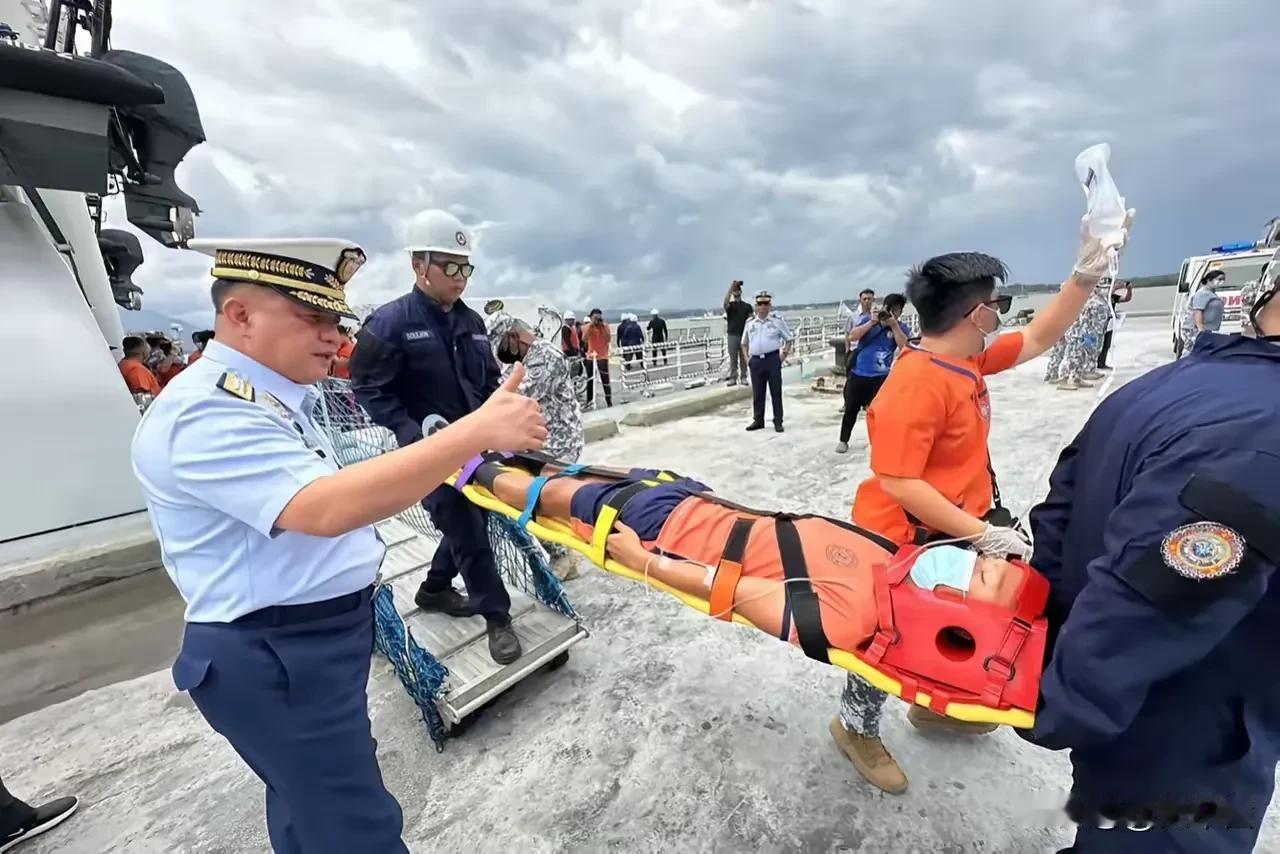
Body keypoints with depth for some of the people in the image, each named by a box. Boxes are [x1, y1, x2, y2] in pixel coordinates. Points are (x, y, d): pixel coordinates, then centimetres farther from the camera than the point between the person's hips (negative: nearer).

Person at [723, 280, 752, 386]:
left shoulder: (747, 306, 9)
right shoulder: (729, 305, 4)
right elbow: (725, 301, -20)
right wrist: (732, 286, -24)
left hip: (744, 335, 1)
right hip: (732, 335, -1)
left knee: (744, 358, 5)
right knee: (733, 358, 2)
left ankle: (743, 377, 11)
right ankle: (733, 378, 7)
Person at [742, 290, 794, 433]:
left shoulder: (778, 320, 1)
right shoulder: (750, 322, 9)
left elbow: (789, 339, 7)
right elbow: (744, 343, 21)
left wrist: (784, 354, -3)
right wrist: (747, 358, 9)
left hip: (772, 359, -3)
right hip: (756, 361, 3)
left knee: (776, 392, 2)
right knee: (757, 393, 9)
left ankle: (778, 422, 10)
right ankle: (758, 420, 21)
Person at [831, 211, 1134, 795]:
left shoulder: (968, 358, 2)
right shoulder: (917, 384, -30)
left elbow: (1037, 340, 18)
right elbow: (898, 484, -32)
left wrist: (1086, 275, 10)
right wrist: (981, 534, -26)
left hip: (958, 528, 9)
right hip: (905, 541, -9)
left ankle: (932, 707, 54)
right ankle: (856, 730, 39)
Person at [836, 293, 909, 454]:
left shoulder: (902, 328, 1)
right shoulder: (867, 319, 1)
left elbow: (905, 347, -16)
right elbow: (851, 337, -11)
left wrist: (894, 325, -18)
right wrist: (872, 322, -17)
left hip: (881, 377, -1)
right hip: (858, 374, 1)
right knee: (851, 409, 11)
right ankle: (843, 440, 25)